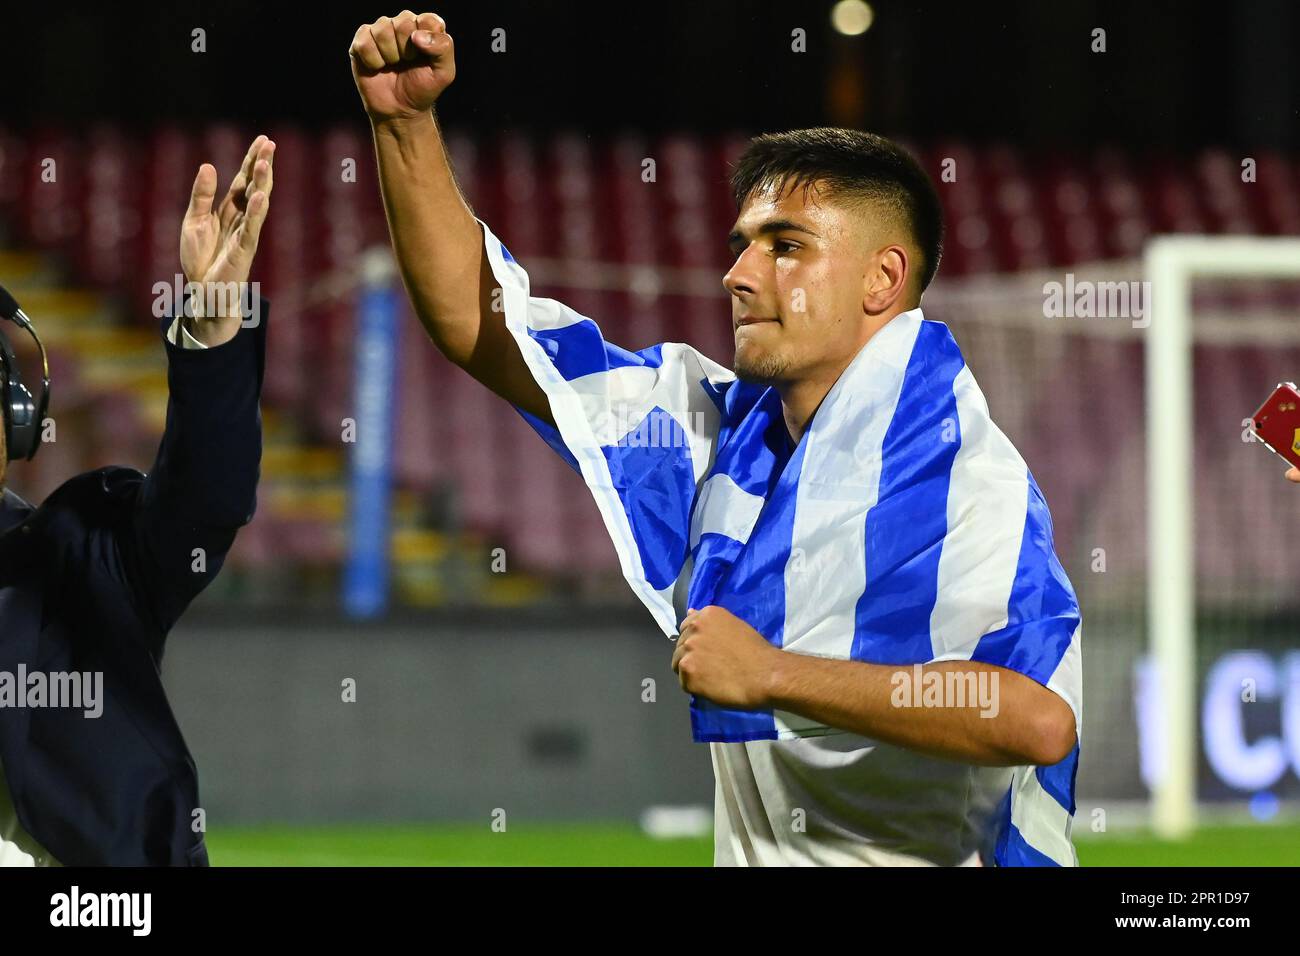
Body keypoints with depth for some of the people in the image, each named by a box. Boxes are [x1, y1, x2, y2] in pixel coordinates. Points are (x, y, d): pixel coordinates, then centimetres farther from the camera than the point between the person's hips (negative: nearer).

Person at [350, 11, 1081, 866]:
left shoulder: (961, 471, -12)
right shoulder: (722, 428, 10)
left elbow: (1041, 716, -27)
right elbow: (478, 323, 15)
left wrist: (774, 675, -21)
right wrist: (406, 120, 5)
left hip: (926, 854, -6)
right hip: (748, 853, 6)